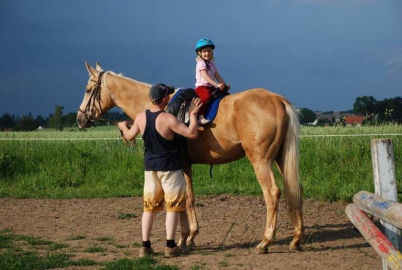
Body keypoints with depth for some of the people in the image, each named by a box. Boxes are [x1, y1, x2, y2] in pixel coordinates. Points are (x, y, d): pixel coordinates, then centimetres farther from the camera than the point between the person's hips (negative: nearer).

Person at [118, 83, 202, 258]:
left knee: (149, 206, 12)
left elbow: (129, 137, 14)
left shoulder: (141, 118, -3)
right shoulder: (168, 119, -21)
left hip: (150, 167, 5)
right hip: (170, 168, -5)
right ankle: (170, 246, 4)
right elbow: (192, 134, -23)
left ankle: (145, 245, 12)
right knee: (173, 206, 4)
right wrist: (193, 115, -10)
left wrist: (123, 127, 35)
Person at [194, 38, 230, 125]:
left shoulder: (212, 64, 17)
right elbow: (206, 77, -21)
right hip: (202, 87, -9)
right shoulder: (201, 64, -9)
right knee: (207, 96, -38)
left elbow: (217, 76, 16)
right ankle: (200, 116, -41)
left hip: (211, 87, 9)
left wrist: (224, 84, 0)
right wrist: (217, 85, -30)